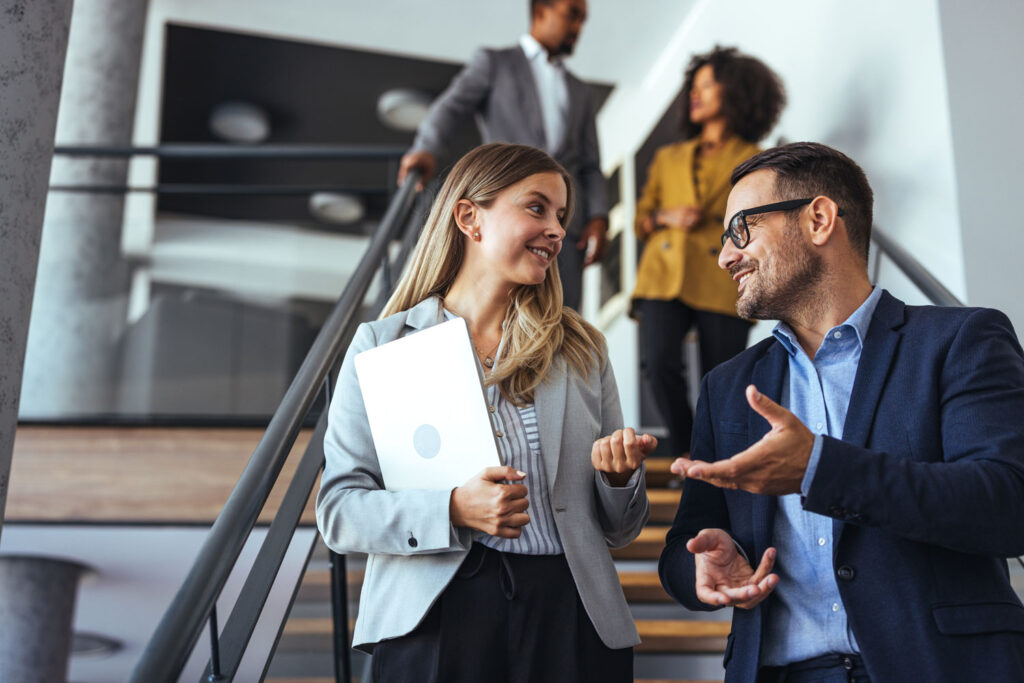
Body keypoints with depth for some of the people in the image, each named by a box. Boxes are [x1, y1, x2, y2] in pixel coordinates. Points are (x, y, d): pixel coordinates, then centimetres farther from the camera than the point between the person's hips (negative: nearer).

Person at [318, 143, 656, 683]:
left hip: (571, 615, 3)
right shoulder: (383, 346, 2)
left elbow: (619, 530, 14)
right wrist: (453, 511, -19)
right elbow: (338, 508, -4)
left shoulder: (581, 350, 10)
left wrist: (619, 476, -8)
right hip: (435, 618, -2)